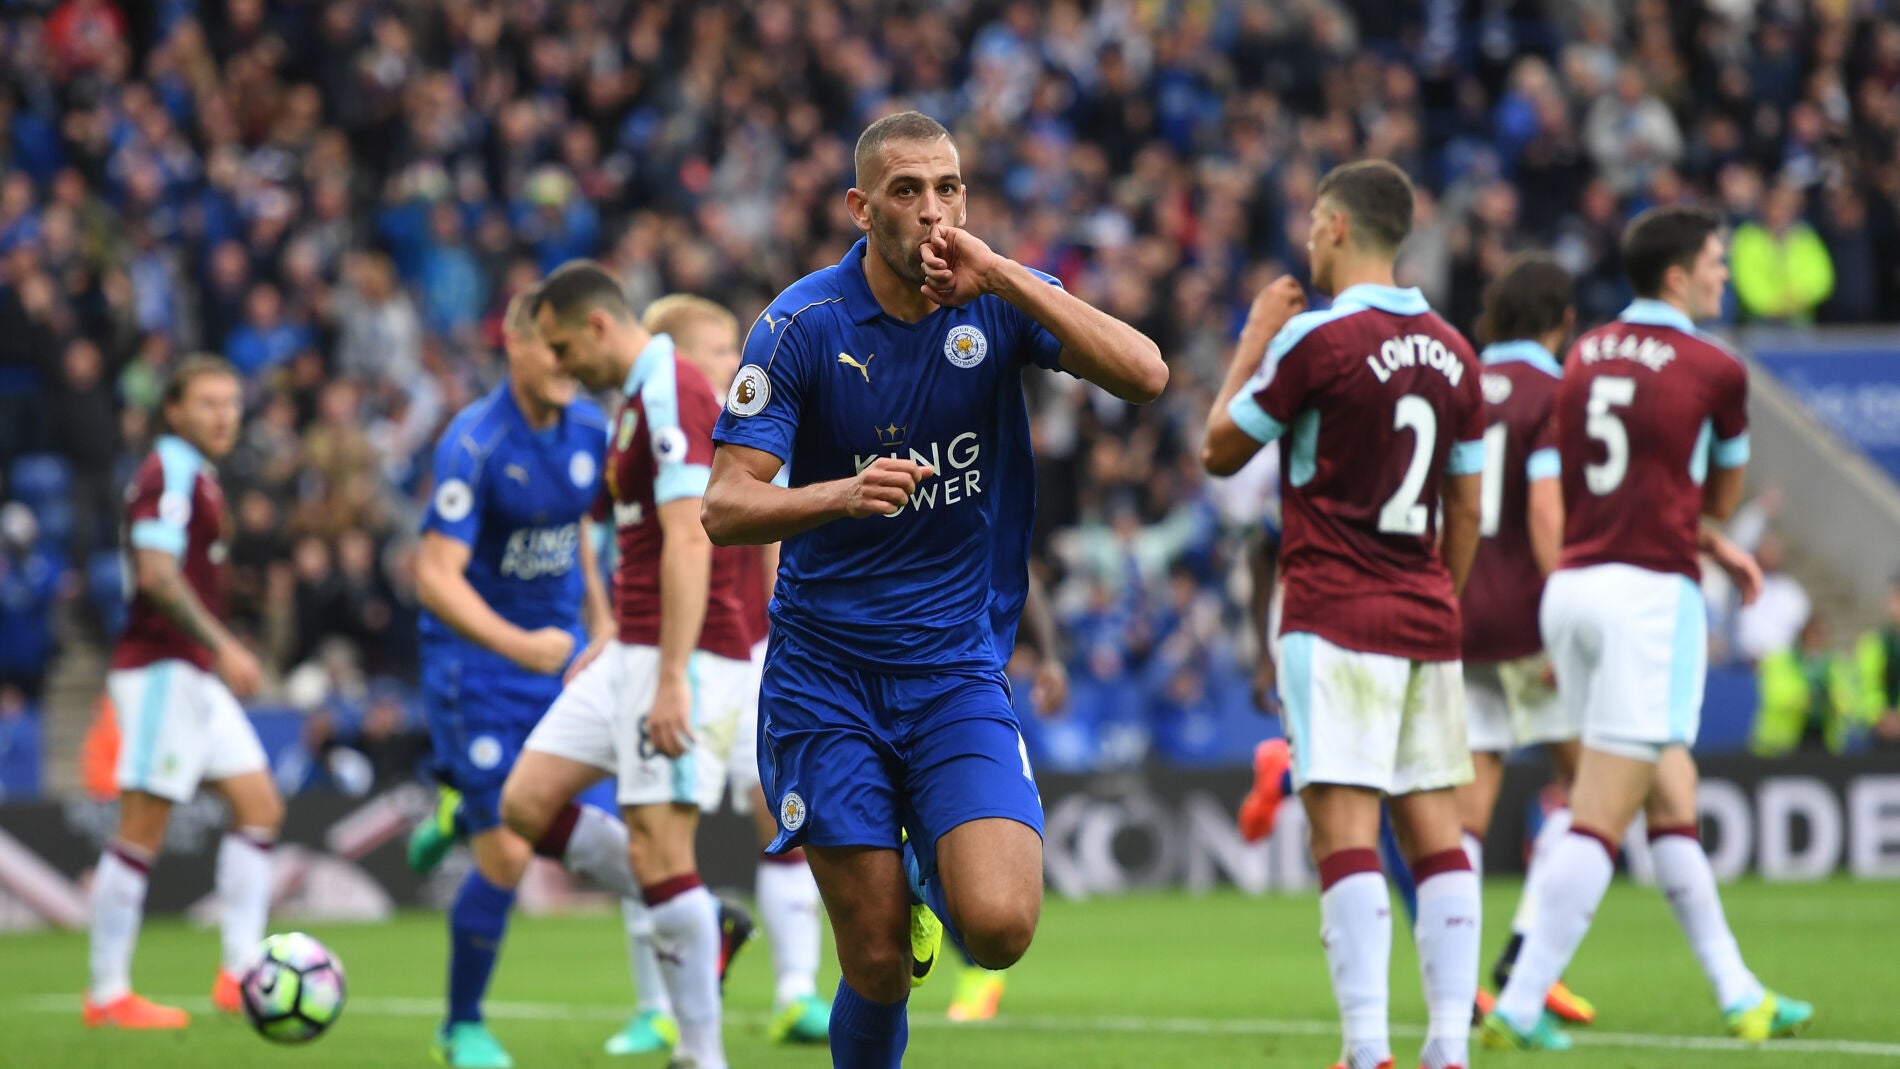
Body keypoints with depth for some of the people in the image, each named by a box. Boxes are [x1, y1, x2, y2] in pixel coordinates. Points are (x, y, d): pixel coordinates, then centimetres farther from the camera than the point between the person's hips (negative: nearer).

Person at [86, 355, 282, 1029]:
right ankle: (108, 994, -4)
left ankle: (242, 973, 4)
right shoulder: (169, 474, -13)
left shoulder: (197, 477, 18)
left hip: (194, 675, 10)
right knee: (142, 829, -8)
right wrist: (222, 646, -26)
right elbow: (157, 573, -24)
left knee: (260, 807, 7)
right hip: (162, 670, -10)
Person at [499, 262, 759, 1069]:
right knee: (527, 802, 6)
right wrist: (616, 641, 27)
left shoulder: (671, 396, -16)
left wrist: (671, 679, -27)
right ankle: (699, 926, 13)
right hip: (636, 653, 10)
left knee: (657, 848, -11)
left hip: (683, 654, -10)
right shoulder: (642, 397, 16)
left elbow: (688, 542, -24)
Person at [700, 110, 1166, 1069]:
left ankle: (936, 876, 18)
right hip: (827, 675, -1)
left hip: (958, 671, 1)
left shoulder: (999, 300, -2)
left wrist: (1003, 277, -23)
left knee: (998, 925, -17)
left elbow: (1145, 376, -16)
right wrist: (842, 493, -32)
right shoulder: (802, 325, -8)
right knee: (879, 965, -5)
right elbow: (726, 508, -13)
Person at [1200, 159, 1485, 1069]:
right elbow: (1466, 509, 15)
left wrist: (1254, 339, 10)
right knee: (1434, 826, 7)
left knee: (1344, 830, -9)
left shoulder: (1317, 339, -11)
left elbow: (1220, 451, 0)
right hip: (1426, 619, 6)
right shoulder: (1450, 352, 10)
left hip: (1334, 615, -6)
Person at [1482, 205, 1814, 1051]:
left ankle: (1737, 994, 21)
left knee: (1670, 795, 15)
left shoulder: (1586, 356, 12)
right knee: (1601, 816, -7)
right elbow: (1723, 497, 9)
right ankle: (1520, 1006, -12)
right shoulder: (1714, 371, -4)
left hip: (1571, 589, 7)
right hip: (1651, 593, -7)